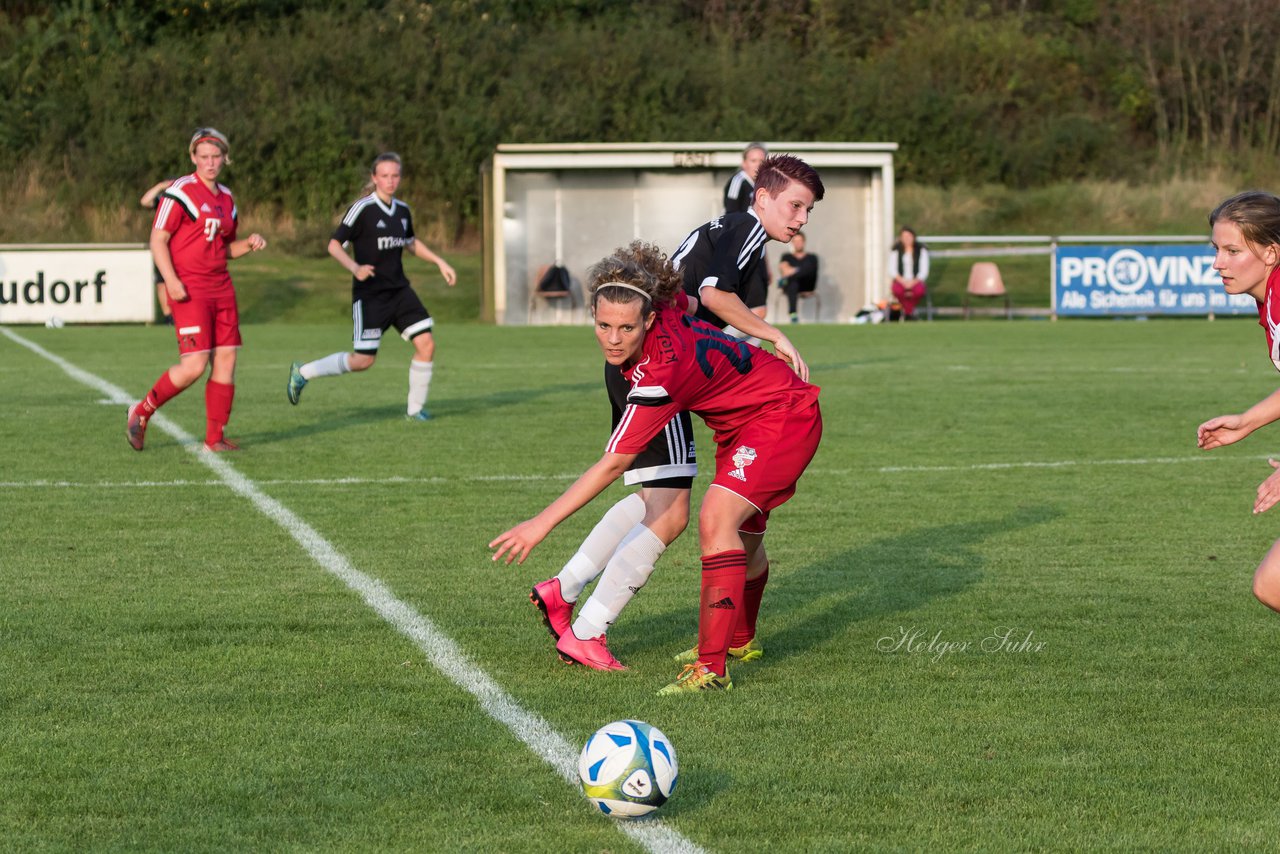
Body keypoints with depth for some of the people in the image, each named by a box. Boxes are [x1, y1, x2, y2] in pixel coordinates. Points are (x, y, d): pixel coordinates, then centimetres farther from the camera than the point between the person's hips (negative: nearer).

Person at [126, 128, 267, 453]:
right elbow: (157, 240, -10)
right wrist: (171, 280, -21)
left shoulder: (225, 198, 15)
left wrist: (249, 244, 5)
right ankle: (141, 412, 6)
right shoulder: (180, 192, -8)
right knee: (194, 365, -14)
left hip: (220, 288, 7)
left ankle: (215, 438, 10)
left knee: (226, 359, 2)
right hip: (189, 291, -7)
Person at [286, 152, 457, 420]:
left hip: (399, 291, 6)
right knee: (363, 360, -4)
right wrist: (355, 268, -29)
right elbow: (334, 245, -12)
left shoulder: (403, 211, 8)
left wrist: (439, 262, 21)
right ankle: (302, 372, 17)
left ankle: (415, 408, 6)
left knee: (426, 344, -8)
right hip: (369, 295, -6)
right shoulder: (362, 209, -13)